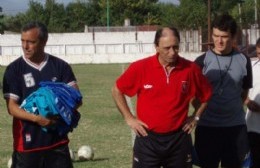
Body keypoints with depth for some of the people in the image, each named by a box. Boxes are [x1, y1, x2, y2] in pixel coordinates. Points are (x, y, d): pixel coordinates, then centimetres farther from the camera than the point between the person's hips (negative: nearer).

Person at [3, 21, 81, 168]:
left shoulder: (61, 66, 4)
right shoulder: (14, 69, -2)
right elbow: (12, 107, -7)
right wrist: (36, 118, -24)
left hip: (57, 141, 2)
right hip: (27, 143, -2)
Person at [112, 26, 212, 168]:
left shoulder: (191, 69, -4)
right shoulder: (140, 68, -8)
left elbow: (206, 95, 14)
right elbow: (117, 90, 6)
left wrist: (196, 117, 7)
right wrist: (129, 118, 1)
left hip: (179, 140, 1)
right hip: (148, 139, -1)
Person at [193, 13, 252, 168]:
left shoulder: (243, 60, 2)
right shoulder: (202, 61, -3)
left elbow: (245, 91, 13)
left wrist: (233, 109, 4)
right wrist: (202, 112, -1)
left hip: (236, 126, 1)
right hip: (207, 126, -1)